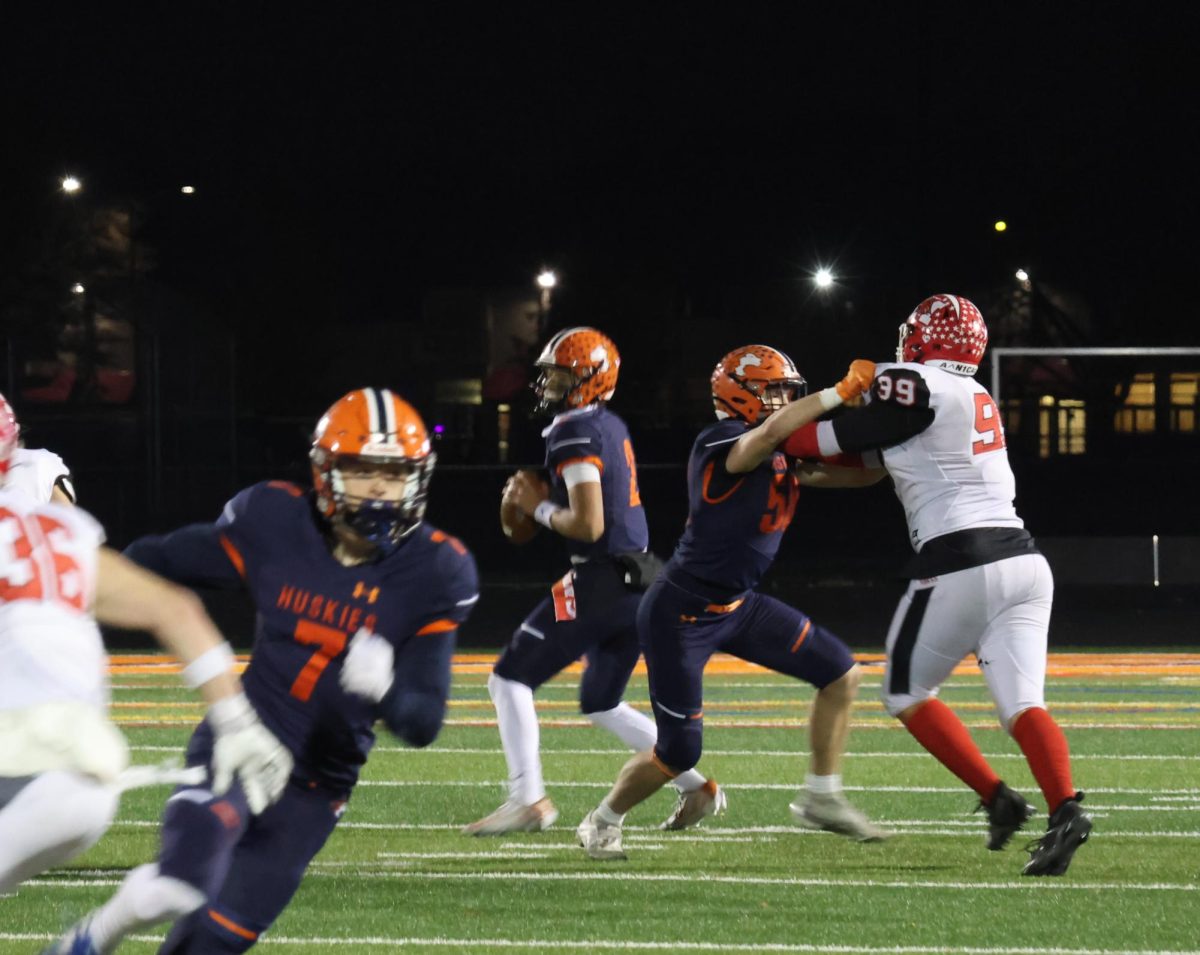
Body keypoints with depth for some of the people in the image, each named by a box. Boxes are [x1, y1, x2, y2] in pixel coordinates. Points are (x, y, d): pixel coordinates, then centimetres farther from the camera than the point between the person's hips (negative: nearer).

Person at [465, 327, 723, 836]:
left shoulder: (575, 433, -14)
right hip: (638, 582, 9)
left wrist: (540, 509, -4)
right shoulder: (612, 428, 15)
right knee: (602, 704, 22)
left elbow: (588, 525, -21)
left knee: (511, 679, -1)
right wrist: (545, 498, 12)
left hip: (600, 581, -9)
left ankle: (529, 799, -9)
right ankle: (695, 786, 15)